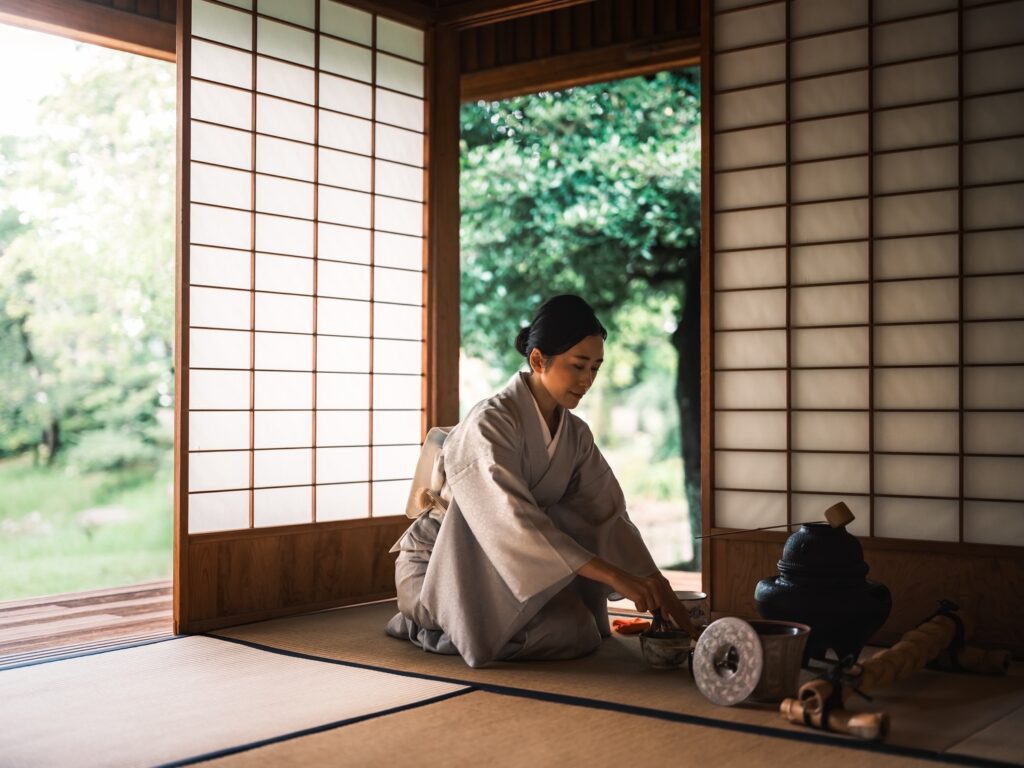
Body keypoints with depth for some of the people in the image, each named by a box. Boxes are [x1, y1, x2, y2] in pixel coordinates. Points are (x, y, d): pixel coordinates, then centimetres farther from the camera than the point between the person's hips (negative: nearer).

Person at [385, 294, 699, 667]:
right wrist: (613, 575, -39)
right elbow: (514, 522, -35)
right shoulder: (490, 423, -24)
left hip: (505, 563, 8)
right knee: (572, 635, -23)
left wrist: (661, 593, -14)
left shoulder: (575, 434, 0)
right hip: (438, 567, -8)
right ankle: (427, 627, -4)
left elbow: (609, 515, -3)